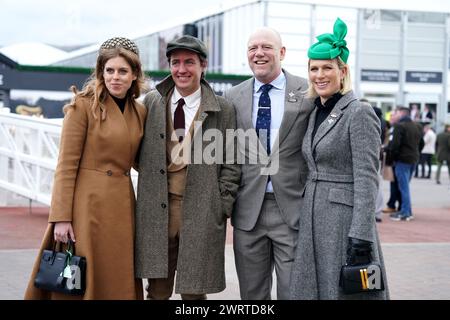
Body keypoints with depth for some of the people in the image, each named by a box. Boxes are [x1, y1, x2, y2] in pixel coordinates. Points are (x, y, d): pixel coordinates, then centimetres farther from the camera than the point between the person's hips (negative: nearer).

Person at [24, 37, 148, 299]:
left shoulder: (140, 112, 10)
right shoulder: (84, 105, -6)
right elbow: (66, 165, -9)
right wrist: (61, 217, -14)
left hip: (122, 206, 6)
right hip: (88, 204, -5)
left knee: (121, 281, 9)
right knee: (82, 282, 0)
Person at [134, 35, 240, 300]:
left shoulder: (223, 110, 0)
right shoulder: (152, 103, 6)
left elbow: (230, 165, 2)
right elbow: (140, 154, 14)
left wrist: (222, 209, -3)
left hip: (201, 213, -2)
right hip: (157, 211, 2)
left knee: (194, 291, 6)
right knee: (158, 290, 8)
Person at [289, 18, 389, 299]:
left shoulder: (360, 114, -10)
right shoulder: (316, 114, 14)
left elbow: (367, 180, -16)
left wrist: (360, 237, -21)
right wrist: (304, 219, 17)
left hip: (344, 221, -7)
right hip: (313, 220, 8)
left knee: (343, 290, -1)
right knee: (312, 289, 10)